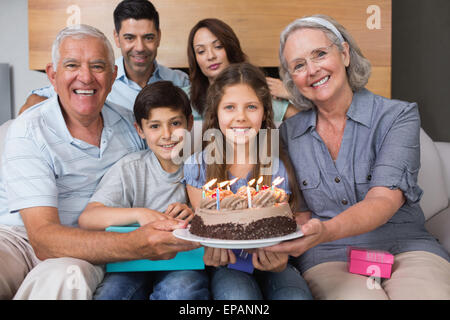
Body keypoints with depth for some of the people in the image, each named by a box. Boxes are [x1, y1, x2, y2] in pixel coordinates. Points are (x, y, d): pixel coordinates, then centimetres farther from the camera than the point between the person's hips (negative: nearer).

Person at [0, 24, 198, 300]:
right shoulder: (29, 132, -11)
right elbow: (43, 238, -22)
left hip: (85, 254, 3)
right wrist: (136, 246, -39)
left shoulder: (130, 123, 3)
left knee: (63, 276, -34)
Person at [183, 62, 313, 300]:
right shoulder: (197, 167, -4)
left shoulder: (278, 167, -5)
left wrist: (278, 259, -27)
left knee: (295, 295, -30)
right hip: (226, 266, 0)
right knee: (239, 296, -32)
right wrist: (212, 251, -24)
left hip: (269, 264, 1)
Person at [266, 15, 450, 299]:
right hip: (328, 258, 0)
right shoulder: (289, 134, 7)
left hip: (406, 248, 0)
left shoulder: (398, 116, -1)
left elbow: (384, 199, -15)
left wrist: (326, 231, -34)